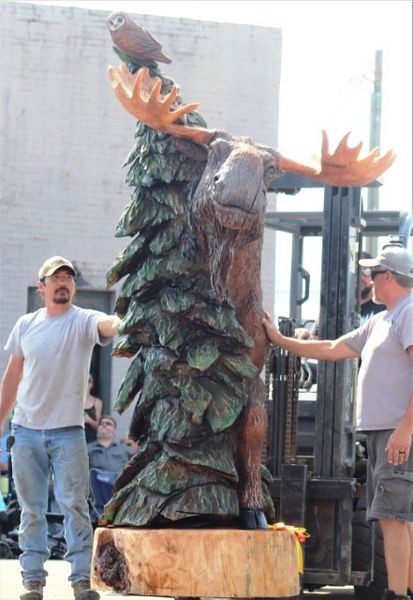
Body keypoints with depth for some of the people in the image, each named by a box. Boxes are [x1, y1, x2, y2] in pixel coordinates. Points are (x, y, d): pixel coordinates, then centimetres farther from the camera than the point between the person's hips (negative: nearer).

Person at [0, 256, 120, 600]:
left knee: (75, 505, -5)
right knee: (31, 509, 7)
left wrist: (124, 322, -50)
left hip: (68, 430, -3)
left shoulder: (83, 322, -3)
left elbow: (108, 325, -26)